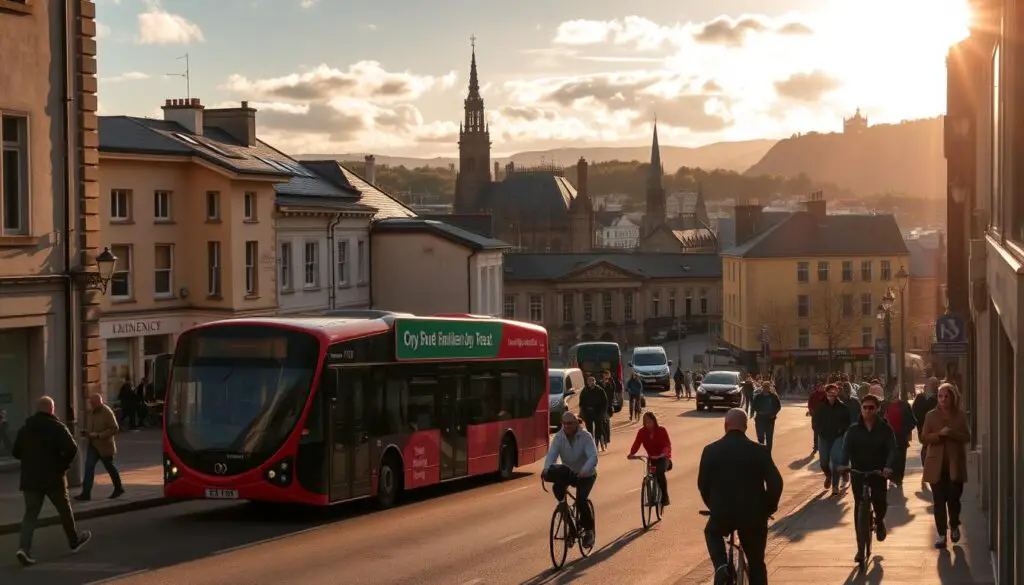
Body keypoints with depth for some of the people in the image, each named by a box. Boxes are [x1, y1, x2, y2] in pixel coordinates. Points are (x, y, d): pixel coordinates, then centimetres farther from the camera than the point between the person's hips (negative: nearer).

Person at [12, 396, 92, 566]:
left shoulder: (25, 429, 6)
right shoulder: (57, 427, -9)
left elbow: (16, 452, 11)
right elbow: (72, 448, -22)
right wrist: (64, 463, -7)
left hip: (30, 478, 3)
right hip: (53, 477, -3)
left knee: (31, 513, 2)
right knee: (64, 510, 16)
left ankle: (24, 547, -16)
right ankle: (74, 541, 33)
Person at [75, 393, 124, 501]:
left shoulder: (107, 413, -18)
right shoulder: (91, 412, 4)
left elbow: (114, 429, -21)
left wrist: (99, 435, -26)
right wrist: (87, 432, 0)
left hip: (104, 445, -6)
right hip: (93, 444, 6)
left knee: (109, 467, 11)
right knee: (89, 467, -4)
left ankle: (118, 488, 31)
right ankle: (86, 493, -6)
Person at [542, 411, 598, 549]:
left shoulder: (586, 437, -18)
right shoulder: (559, 437, -9)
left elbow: (593, 457, -29)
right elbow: (551, 454, -21)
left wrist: (584, 471, -49)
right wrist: (546, 469, -42)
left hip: (585, 475, -3)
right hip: (569, 473, 3)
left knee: (581, 500, -22)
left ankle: (588, 530, -3)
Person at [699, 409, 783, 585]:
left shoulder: (711, 451, -2)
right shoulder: (759, 451, -5)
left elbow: (702, 484, 4)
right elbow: (775, 483, -7)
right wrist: (768, 508, 9)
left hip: (722, 513, 0)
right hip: (753, 516, 0)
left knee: (712, 533, 34)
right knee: (756, 564, 16)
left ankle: (721, 566, 7)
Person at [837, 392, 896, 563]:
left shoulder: (885, 428, -1)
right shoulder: (854, 429, 2)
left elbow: (892, 449, -10)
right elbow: (847, 447, -9)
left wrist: (888, 466, -28)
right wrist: (844, 464, -29)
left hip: (878, 472, -1)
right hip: (858, 473, 1)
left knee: (879, 501, -14)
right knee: (859, 509, -2)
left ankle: (879, 520, 25)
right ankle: (860, 548, 4)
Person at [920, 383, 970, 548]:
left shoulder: (960, 416, 4)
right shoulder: (931, 416, 3)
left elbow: (967, 437, -1)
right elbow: (924, 438, -1)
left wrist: (952, 434, -18)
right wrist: (939, 434, -18)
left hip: (955, 464, 0)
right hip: (937, 464, 0)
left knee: (954, 497, 3)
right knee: (939, 500, -1)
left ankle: (954, 526, 29)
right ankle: (942, 535, 4)